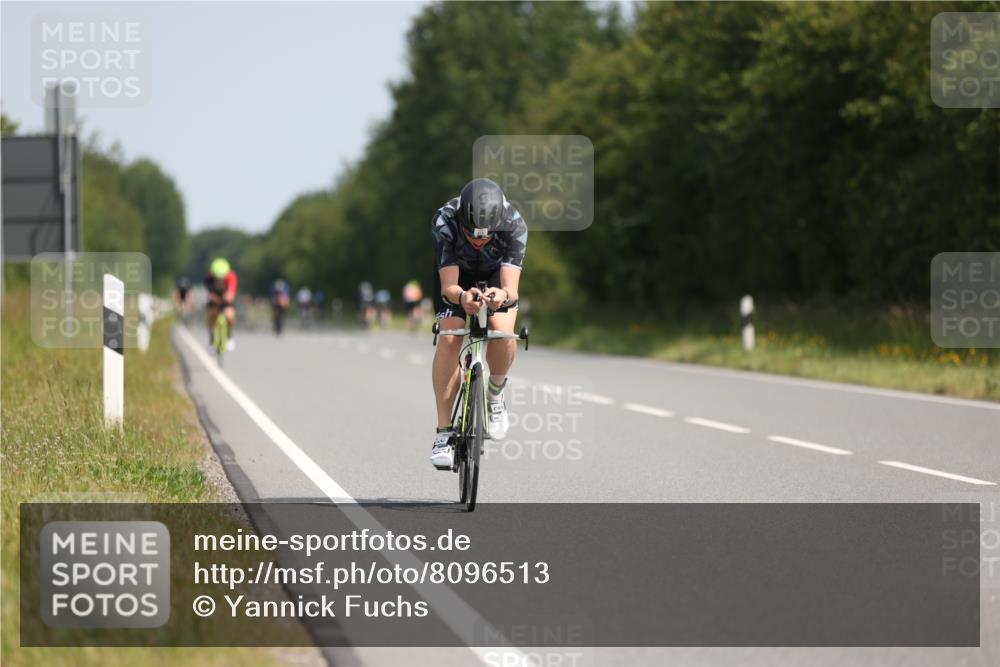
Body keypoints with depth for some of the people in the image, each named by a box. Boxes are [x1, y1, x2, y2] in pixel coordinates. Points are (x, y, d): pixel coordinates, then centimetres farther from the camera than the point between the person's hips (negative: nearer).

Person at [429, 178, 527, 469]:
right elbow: (449, 286, -38)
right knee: (449, 339, -22)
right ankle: (444, 432, -14)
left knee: (502, 333, -27)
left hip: (496, 274, 0)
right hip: (456, 274, 0)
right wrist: (463, 297, -61)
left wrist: (503, 296, -65)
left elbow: (511, 287, -41)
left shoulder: (514, 224, -36)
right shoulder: (445, 222, -36)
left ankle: (495, 393, 4)